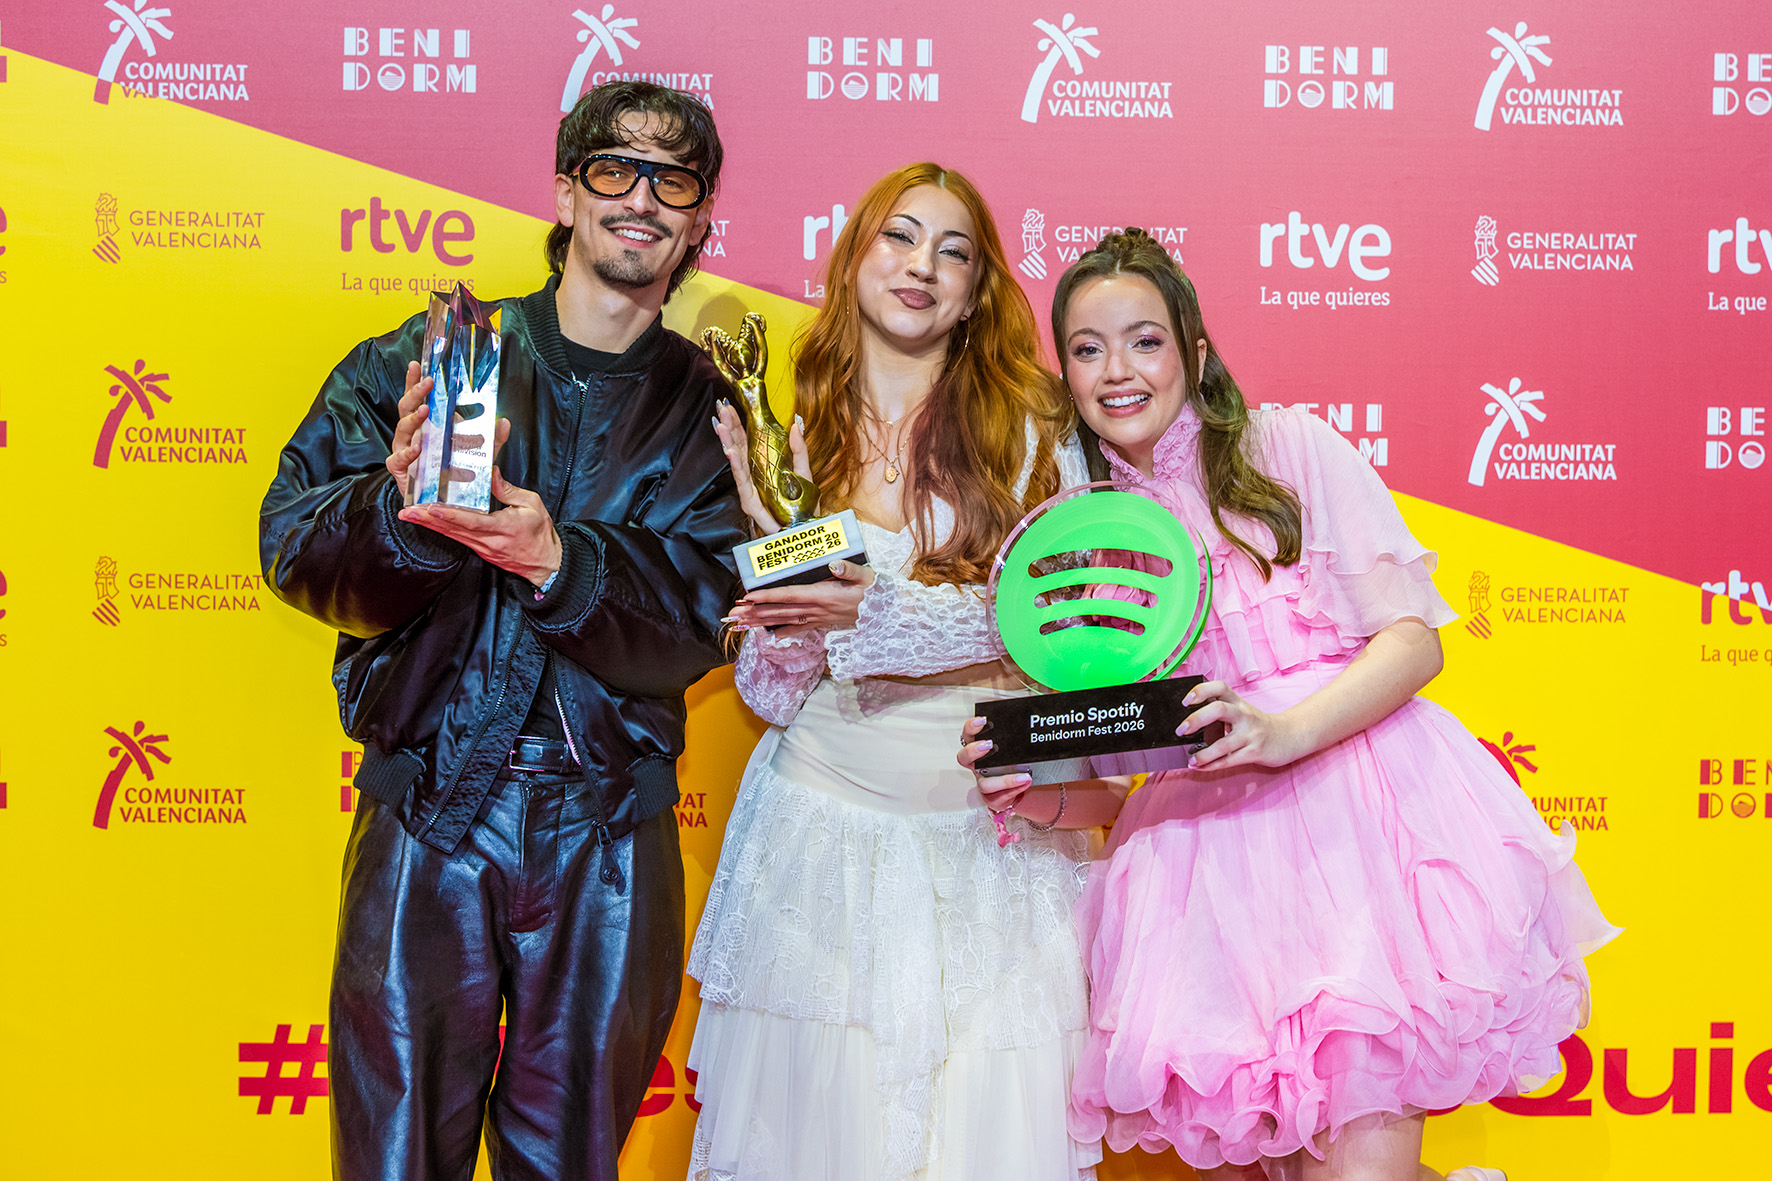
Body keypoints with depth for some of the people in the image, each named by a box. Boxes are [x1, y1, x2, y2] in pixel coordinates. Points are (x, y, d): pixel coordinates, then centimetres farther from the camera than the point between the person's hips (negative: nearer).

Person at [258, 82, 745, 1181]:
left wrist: (559, 563, -25)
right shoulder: (420, 358, 2)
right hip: (427, 814, -1)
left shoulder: (709, 410, 3)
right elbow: (292, 543, -5)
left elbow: (702, 618, -7)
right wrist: (396, 506, -25)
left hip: (610, 842, 1)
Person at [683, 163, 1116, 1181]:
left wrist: (880, 613, -18)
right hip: (825, 828, 1)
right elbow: (772, 690, 1)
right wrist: (757, 521, -11)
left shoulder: (1033, 428, 1)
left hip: (992, 836, -1)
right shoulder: (799, 443, 4)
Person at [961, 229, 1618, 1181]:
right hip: (1202, 842, 4)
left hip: (1358, 806, -4)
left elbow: (1416, 639, -3)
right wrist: (1032, 789, -6)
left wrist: (1285, 731, -19)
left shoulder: (1287, 448, 3)